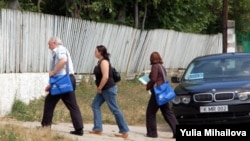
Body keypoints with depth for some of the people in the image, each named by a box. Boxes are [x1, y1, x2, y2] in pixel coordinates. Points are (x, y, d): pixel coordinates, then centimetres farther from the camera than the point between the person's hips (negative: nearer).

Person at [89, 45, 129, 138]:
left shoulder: (104, 62, -18)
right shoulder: (100, 61, 12)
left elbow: (105, 77, -27)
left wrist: (99, 88, -19)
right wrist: (99, 88, 14)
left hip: (109, 89, -11)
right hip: (104, 89, 11)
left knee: (114, 109, -6)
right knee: (95, 105, 8)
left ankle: (124, 131, 0)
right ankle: (98, 129, 7)